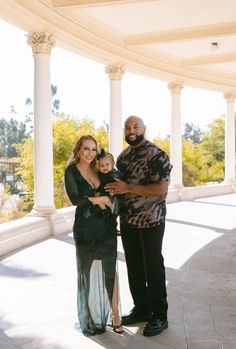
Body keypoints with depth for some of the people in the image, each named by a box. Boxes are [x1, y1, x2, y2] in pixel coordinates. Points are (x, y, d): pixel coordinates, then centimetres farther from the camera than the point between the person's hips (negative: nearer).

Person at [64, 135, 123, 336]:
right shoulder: (71, 171, -4)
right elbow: (75, 199, -16)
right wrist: (100, 199, -11)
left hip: (107, 226, 4)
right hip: (85, 228, -4)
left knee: (110, 270, 3)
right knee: (88, 272, 6)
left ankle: (115, 314, 11)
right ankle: (90, 319, 19)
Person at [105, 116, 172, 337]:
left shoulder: (156, 155, -13)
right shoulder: (123, 156, 10)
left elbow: (161, 189, -20)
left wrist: (128, 188, -22)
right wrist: (113, 191, 3)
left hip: (150, 221, -7)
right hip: (127, 221, 7)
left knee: (153, 268, 2)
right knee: (134, 267, 13)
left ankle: (159, 316, 16)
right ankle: (141, 309, 28)